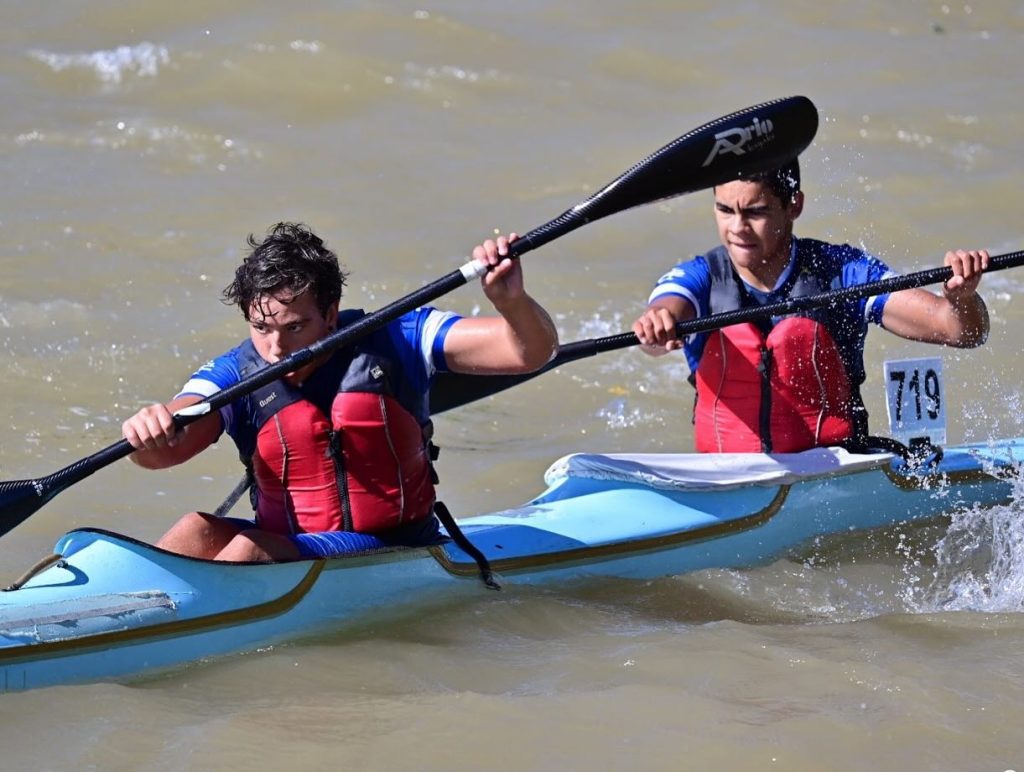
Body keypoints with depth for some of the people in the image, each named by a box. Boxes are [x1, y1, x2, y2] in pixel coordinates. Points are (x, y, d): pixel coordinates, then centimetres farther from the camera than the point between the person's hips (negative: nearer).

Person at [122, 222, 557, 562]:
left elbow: (532, 352, -9)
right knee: (197, 531, -26)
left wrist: (511, 301, -32)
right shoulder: (236, 376, -3)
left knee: (249, 550, -29)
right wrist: (150, 433, -46)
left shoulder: (393, 341, -5)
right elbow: (164, 450, -21)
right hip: (283, 548, 3)